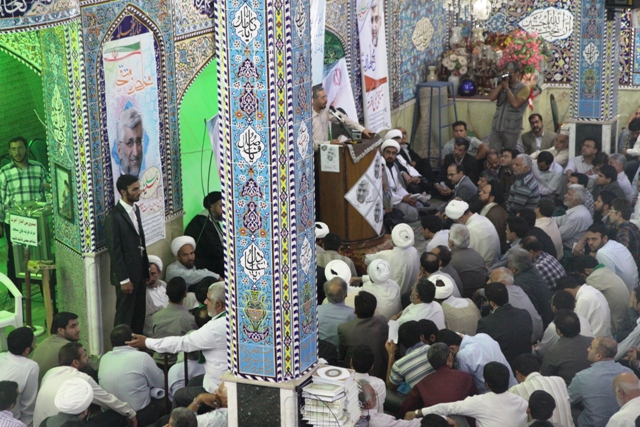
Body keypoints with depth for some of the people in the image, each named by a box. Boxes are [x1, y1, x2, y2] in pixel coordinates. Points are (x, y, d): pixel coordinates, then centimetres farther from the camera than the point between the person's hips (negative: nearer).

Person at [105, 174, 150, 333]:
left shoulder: (135, 210, 9)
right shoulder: (114, 217, -17)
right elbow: (114, 251, -17)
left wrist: (146, 268, 13)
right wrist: (123, 279, -16)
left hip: (140, 271, 8)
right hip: (127, 273, -8)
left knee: (140, 313, 13)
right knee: (125, 314, 3)